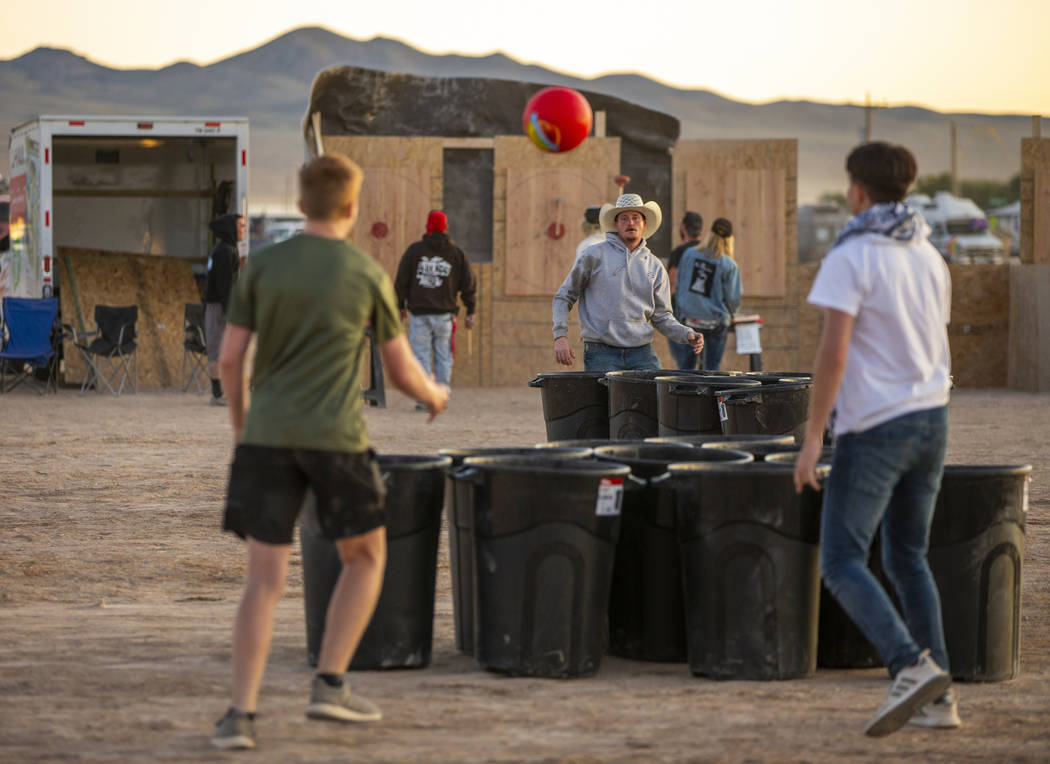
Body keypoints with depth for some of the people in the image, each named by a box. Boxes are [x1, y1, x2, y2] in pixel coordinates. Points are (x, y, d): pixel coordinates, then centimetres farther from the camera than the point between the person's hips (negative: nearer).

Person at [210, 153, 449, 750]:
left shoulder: (262, 267, 4)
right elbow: (403, 373, 6)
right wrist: (435, 396, 28)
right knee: (366, 557, 19)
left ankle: (242, 713, -8)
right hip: (336, 437, -2)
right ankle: (330, 685, 10)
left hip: (267, 436, 2)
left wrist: (240, 421, 21)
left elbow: (230, 359, 4)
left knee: (266, 578, 2)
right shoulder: (369, 276, 0)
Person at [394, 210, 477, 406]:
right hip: (445, 313, 1)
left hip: (419, 313, -1)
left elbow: (401, 281, 3)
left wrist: (400, 307, 14)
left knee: (421, 356, 1)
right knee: (443, 357, 9)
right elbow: (469, 285, 5)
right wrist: (470, 312, 12)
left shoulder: (414, 250, 1)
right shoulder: (457, 254, 4)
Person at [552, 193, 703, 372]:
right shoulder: (594, 255, 3)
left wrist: (687, 334, -2)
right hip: (602, 353, -3)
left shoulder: (655, 267, 13)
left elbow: (661, 317, 15)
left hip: (642, 354, 3)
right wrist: (560, 335, -4)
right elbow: (564, 297, 8)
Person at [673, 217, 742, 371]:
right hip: (716, 322, -2)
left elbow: (678, 286, 4)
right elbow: (733, 298, -7)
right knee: (712, 369, 6)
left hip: (689, 319, 2)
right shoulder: (729, 266, -9)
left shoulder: (689, 254, 0)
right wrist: (730, 313, 15)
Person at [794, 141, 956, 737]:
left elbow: (834, 354, -20)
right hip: (931, 419, 7)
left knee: (843, 563, -3)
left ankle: (912, 667, -23)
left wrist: (812, 440, -17)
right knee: (908, 559, 16)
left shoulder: (850, 258, -14)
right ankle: (938, 698, 9)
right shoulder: (928, 257, 10)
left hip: (875, 426, -7)